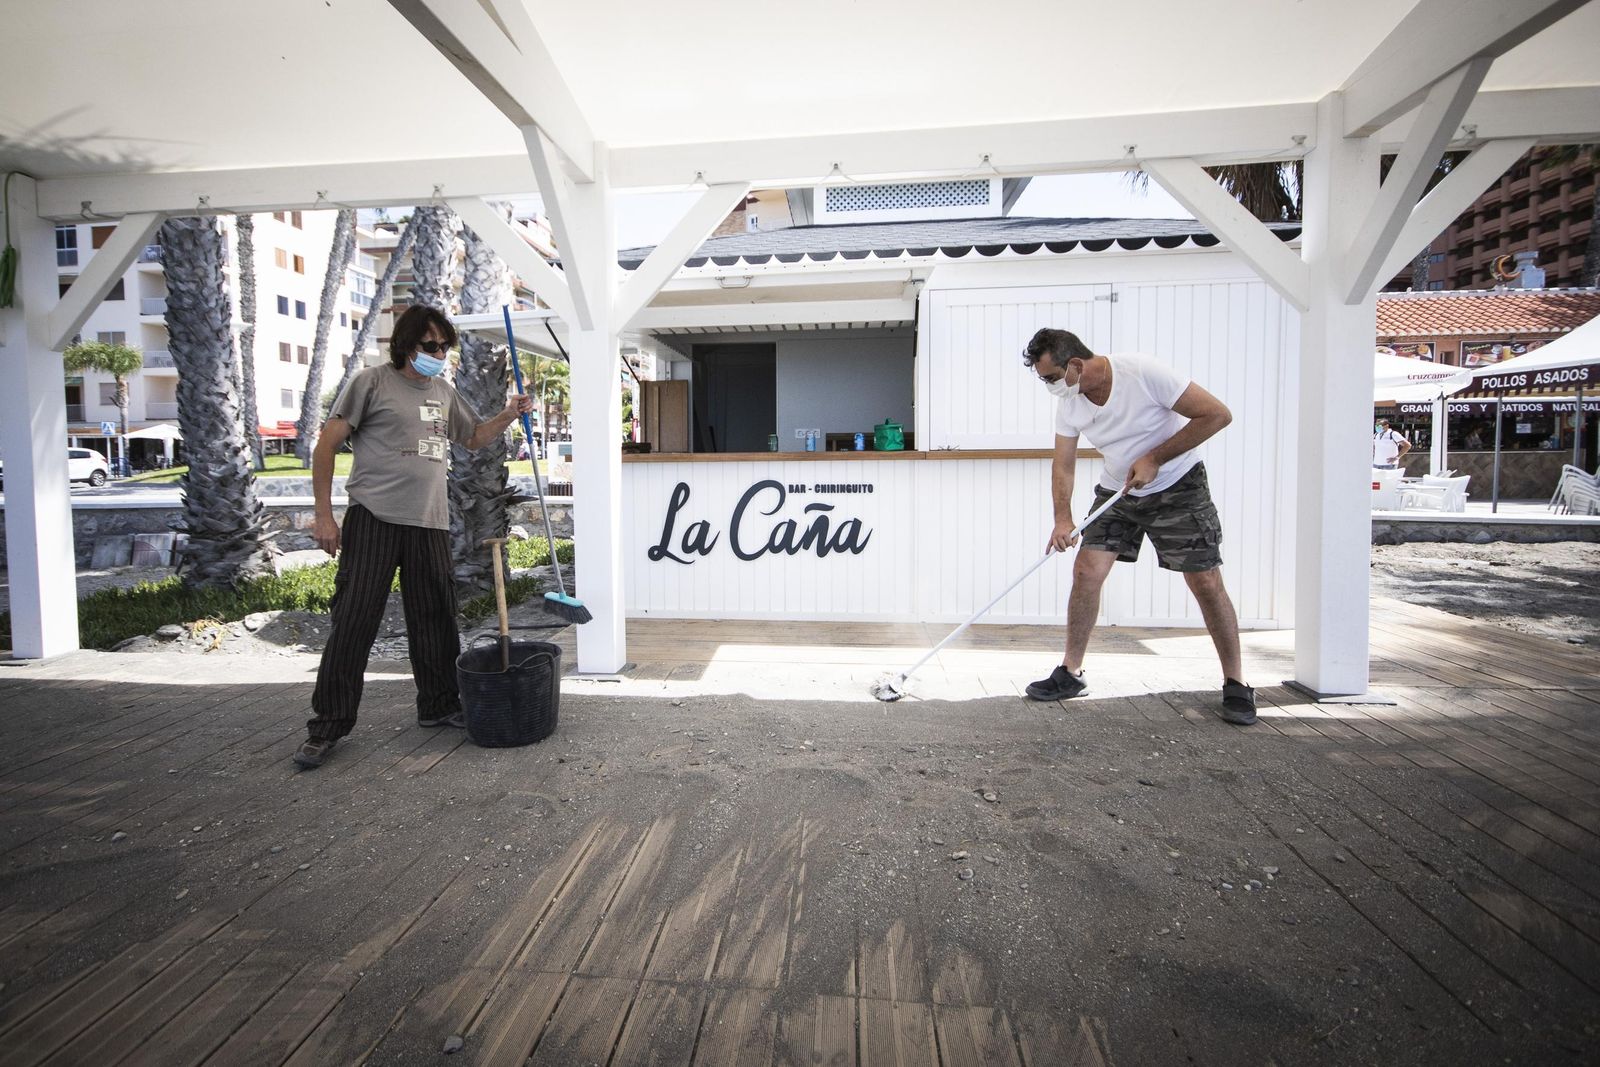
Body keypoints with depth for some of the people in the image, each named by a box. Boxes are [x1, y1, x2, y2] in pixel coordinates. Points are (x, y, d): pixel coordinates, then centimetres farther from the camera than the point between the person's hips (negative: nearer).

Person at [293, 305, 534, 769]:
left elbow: (473, 437, 31)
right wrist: (323, 515, -7)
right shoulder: (373, 382, -1)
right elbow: (326, 447, -2)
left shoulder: (444, 392, 16)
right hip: (373, 519, -5)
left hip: (430, 523, 6)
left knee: (435, 618, 10)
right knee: (354, 620, -5)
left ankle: (438, 705, 25)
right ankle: (328, 725, 7)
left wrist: (508, 415, 12)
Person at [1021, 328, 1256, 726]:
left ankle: (1236, 685, 10)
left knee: (1206, 582, -6)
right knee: (1086, 571, -6)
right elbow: (1063, 464, -2)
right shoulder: (1068, 403, -8)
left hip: (1178, 487, -5)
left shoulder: (1144, 373, -26)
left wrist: (1154, 459, -23)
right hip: (1117, 491, 5)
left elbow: (1217, 414, -22)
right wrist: (1062, 518, -16)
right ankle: (1071, 673, 6)